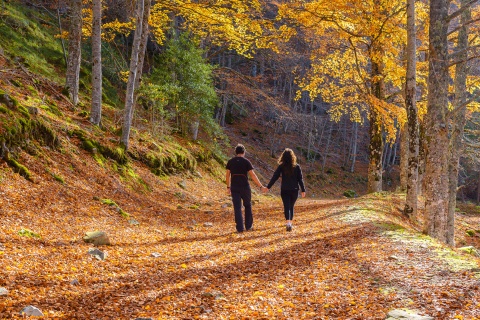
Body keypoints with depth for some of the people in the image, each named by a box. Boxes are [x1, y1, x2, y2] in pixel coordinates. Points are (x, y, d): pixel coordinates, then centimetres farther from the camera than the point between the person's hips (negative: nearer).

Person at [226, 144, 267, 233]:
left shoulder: (230, 162, 3)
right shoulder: (246, 161, -5)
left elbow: (228, 175, 7)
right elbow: (253, 175, -10)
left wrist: (228, 187, 18)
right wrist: (261, 186, -7)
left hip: (234, 188, 2)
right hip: (245, 187, -1)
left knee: (237, 208, 2)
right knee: (248, 206, 17)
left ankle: (240, 228, -3)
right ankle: (248, 226, 20)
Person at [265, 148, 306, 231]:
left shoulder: (281, 167, -6)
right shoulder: (296, 166, -2)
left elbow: (275, 177, -5)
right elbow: (300, 179, -1)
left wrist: (268, 187, 1)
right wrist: (303, 190, 5)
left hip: (284, 190, -1)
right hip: (294, 190, 2)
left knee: (287, 207, -3)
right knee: (291, 207, 17)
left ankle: (288, 223, -22)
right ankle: (290, 222, 23)